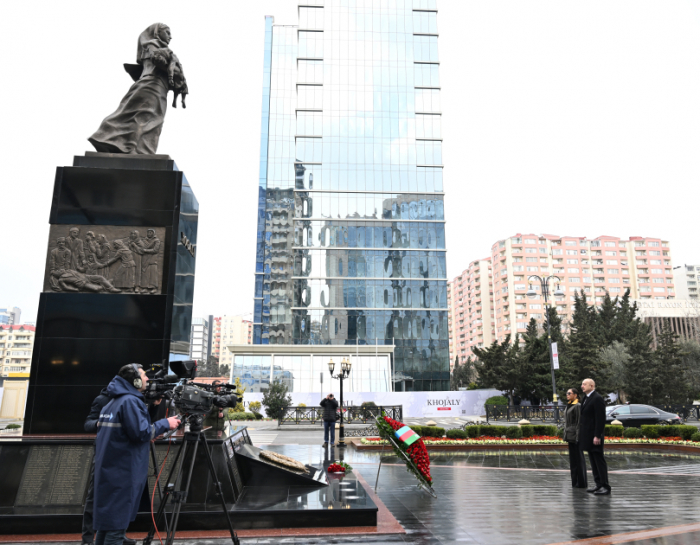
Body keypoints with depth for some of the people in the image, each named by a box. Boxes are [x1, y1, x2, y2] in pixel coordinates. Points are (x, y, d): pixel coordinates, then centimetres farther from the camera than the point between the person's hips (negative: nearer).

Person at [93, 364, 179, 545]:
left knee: (106, 520, 16)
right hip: (122, 474, -10)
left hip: (109, 472, 10)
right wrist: (165, 424, -8)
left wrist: (150, 433, 15)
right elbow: (141, 432, -20)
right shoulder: (130, 401, -15)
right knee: (116, 524, -4)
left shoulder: (112, 403, 15)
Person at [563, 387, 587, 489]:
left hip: (575, 435, -9)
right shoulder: (568, 406, 15)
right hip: (570, 436, 9)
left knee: (579, 458, -2)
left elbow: (580, 422, -16)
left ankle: (582, 483, 5)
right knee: (572, 459, 12)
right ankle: (575, 482, 18)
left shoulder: (578, 406, -12)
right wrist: (566, 437, 18)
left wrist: (578, 437, -19)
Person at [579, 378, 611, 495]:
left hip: (595, 436, -10)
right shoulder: (586, 398, 16)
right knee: (593, 461, 12)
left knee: (599, 461, -4)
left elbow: (600, 418, -19)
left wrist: (597, 436, -21)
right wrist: (581, 434, 16)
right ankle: (599, 484, 19)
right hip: (588, 436, 10)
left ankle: (605, 486, 2)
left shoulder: (597, 398, -14)